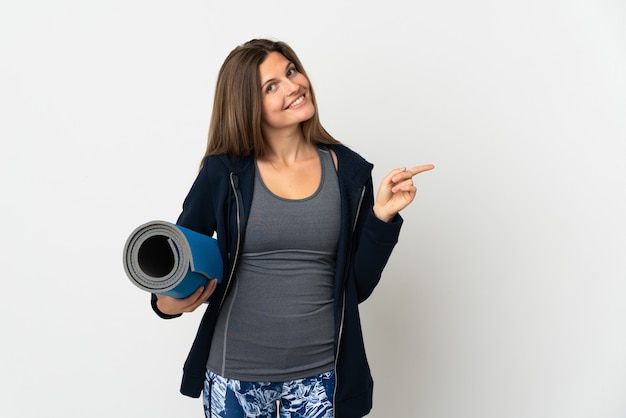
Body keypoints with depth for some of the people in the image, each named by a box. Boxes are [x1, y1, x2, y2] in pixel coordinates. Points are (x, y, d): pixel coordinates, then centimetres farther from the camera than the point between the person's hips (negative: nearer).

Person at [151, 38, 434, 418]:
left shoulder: (348, 171, -2)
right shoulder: (224, 173, -6)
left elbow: (359, 286, -1)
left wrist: (382, 216, -12)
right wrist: (168, 302, -16)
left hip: (319, 373, 1)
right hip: (235, 373, 0)